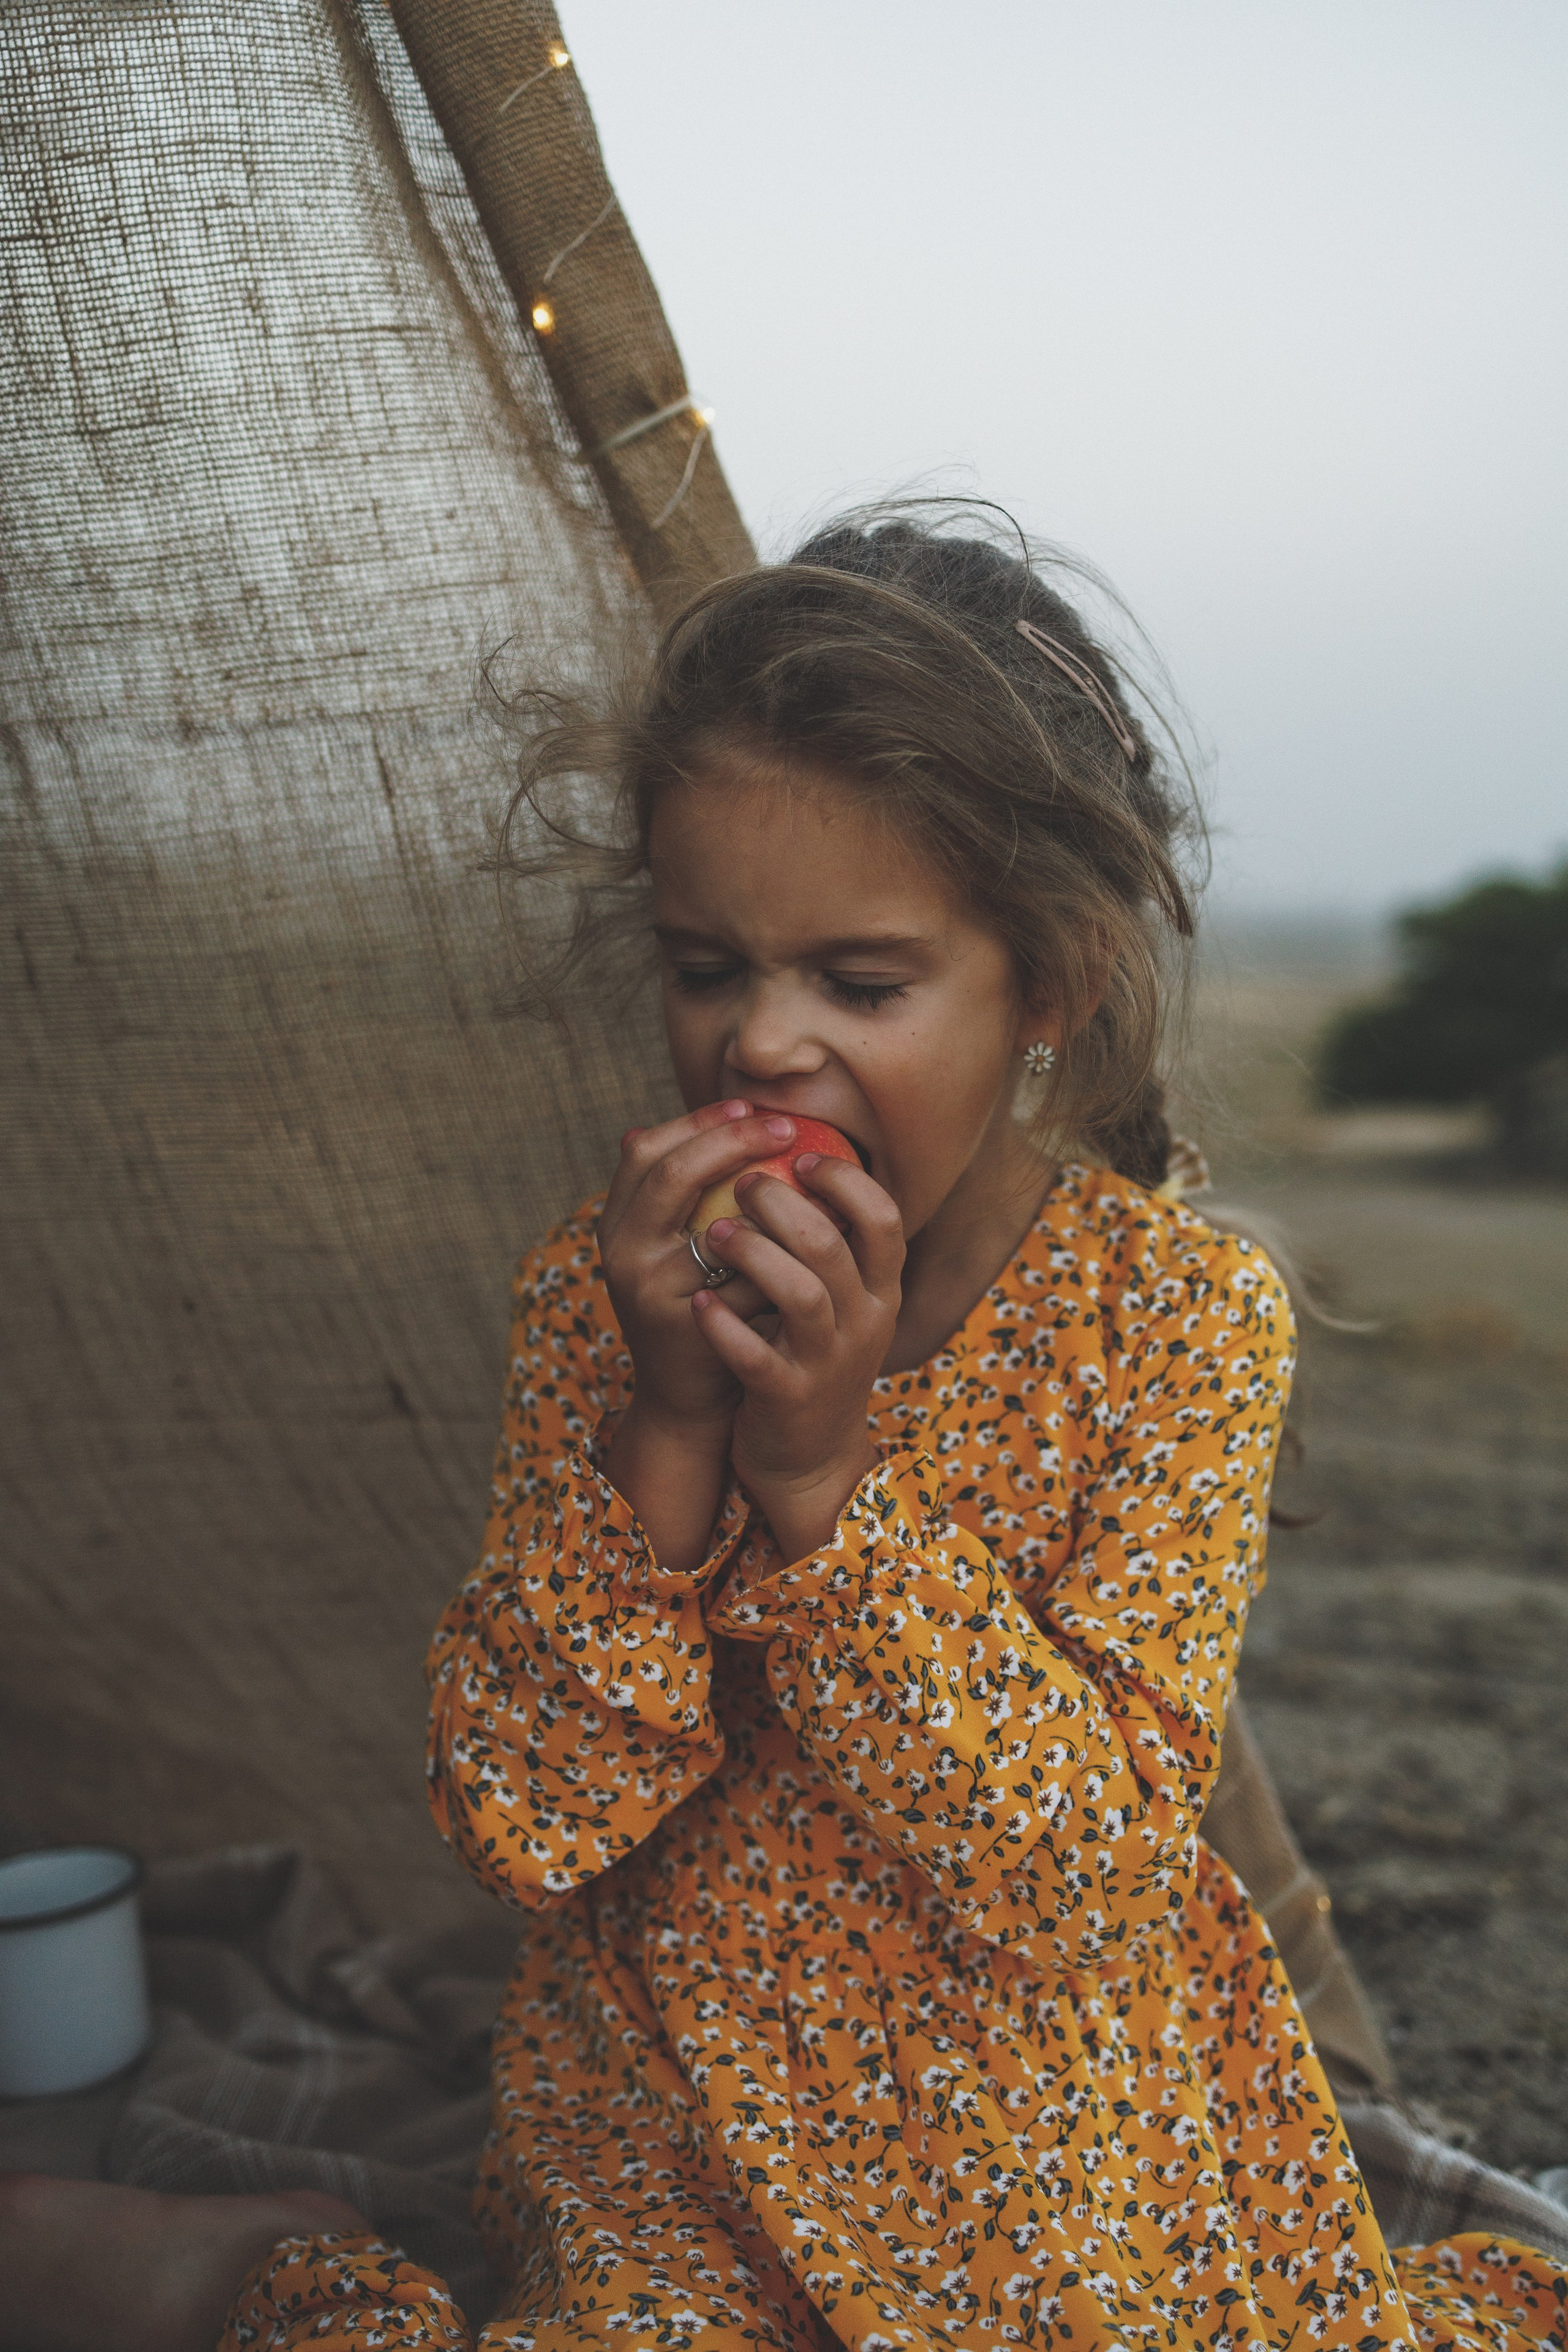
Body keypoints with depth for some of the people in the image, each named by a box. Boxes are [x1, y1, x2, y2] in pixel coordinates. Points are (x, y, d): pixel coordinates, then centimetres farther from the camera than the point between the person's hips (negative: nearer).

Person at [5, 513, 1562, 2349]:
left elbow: (1083, 1872, -18)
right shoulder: (595, 1297, -9)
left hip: (1068, 2128, 0)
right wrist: (666, 1434, -26)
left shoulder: (1183, 1309, -14)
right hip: (679, 2139, 1)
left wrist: (825, 1471, -28)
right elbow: (515, 1820, -12)